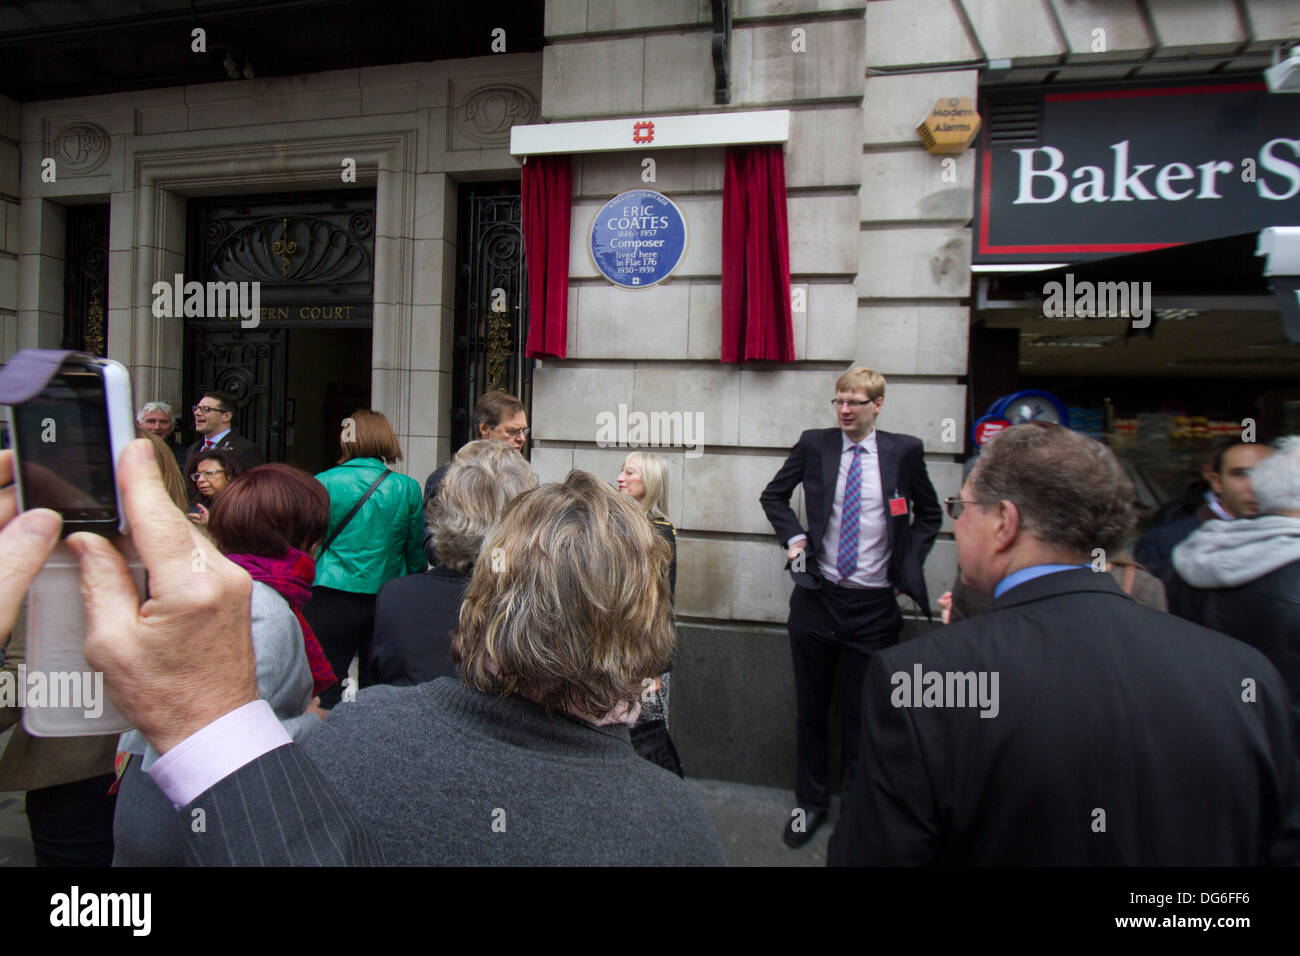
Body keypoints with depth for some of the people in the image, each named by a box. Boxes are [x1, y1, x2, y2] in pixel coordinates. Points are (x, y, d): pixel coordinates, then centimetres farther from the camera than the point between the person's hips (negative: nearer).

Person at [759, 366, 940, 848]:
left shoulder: (904, 451, -1)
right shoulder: (814, 444, 1)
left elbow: (929, 514, 12)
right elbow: (773, 495, 14)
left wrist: (907, 563, 2)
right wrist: (793, 537, -2)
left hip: (874, 605, -1)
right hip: (817, 597, 1)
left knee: (864, 714, 9)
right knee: (812, 706, 13)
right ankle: (811, 801, 31)